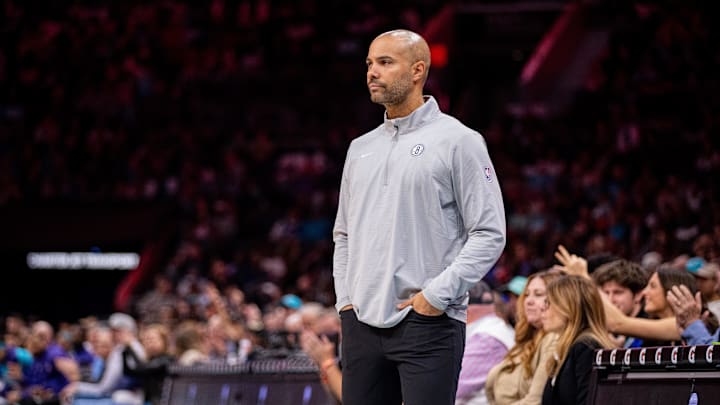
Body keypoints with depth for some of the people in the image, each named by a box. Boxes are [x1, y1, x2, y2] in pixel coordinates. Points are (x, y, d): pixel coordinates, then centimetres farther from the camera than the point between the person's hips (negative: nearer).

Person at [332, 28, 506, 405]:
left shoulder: (457, 141, -2)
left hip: (428, 322, -6)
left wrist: (437, 294, -14)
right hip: (361, 325, 6)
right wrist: (345, 298, 11)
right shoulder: (361, 149, 17)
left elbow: (489, 233, -7)